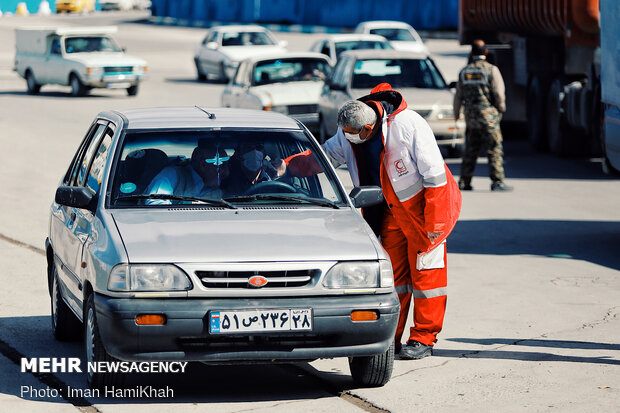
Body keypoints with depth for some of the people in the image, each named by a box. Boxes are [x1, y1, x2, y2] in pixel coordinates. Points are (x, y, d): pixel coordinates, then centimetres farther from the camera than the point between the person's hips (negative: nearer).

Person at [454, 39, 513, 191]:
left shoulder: (464, 72, 6)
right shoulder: (491, 70, -7)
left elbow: (458, 96, 11)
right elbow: (499, 93, -9)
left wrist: (456, 113, 26)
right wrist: (501, 109, 9)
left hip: (470, 116, 5)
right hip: (488, 115, -5)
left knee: (470, 150, 12)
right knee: (495, 149, -2)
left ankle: (464, 182, 12)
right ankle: (497, 182, -7)